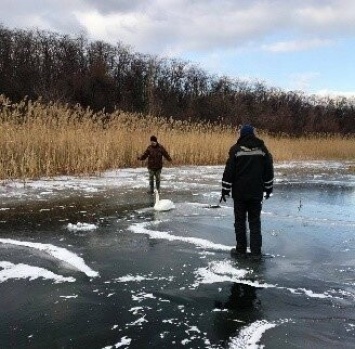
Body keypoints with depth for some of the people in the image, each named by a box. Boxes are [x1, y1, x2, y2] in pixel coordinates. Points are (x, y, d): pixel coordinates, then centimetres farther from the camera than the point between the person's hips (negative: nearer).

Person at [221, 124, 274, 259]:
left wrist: (225, 190, -1)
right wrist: (268, 189, 17)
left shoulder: (236, 149, -7)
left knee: (240, 220, 8)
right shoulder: (262, 149, 2)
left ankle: (241, 249, 14)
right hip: (256, 193, 3)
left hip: (239, 192, -2)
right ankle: (256, 251, 9)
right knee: (255, 221, 8)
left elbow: (229, 171, -8)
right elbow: (269, 171, 7)